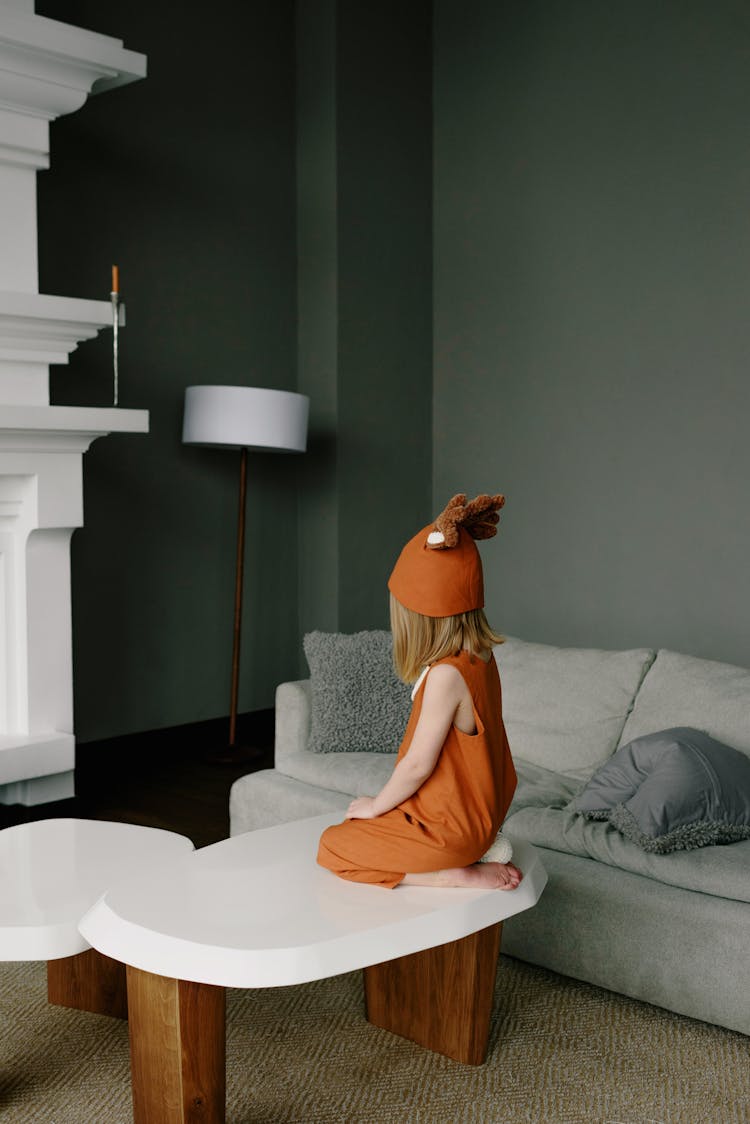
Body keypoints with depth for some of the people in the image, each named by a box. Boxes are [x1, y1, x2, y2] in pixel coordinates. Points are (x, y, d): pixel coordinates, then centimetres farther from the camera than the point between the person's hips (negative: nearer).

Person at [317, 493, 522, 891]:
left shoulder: (447, 675, -28)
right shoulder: (480, 657, 0)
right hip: (474, 811, 9)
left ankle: (458, 875, -7)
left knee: (332, 847, 2)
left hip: (448, 826, -9)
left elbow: (418, 764, -22)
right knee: (353, 828, 25)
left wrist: (376, 805, -4)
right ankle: (467, 859, 11)